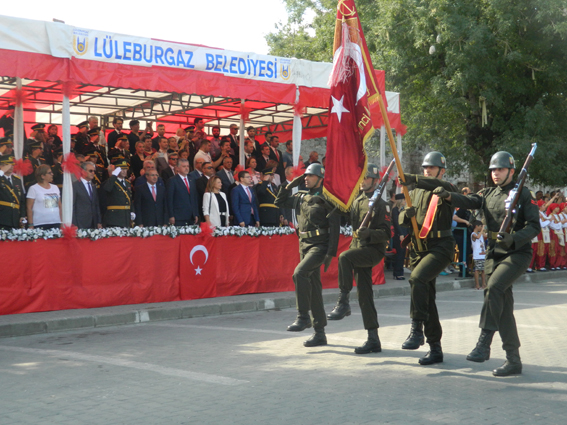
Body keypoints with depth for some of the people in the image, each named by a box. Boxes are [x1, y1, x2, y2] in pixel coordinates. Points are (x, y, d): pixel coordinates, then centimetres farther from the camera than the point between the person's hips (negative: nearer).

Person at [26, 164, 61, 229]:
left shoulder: (55, 187, 15)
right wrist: (30, 225, -8)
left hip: (56, 223, 4)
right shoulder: (34, 188, 1)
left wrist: (62, 222, 10)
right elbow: (29, 208, -2)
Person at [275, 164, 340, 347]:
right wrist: (289, 186, 9)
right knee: (313, 287, 8)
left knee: (299, 273, -28)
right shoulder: (301, 197, 12)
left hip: (320, 245, -7)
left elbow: (335, 226, -12)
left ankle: (303, 317, -18)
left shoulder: (326, 199, -8)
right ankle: (319, 334, 13)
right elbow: (279, 202, 23)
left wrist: (331, 253, -17)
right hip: (304, 245, 7)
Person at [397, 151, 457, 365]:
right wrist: (406, 215, -14)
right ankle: (435, 349, 15)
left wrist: (413, 179, -39)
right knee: (427, 297, 7)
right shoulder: (415, 193, 17)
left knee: (417, 278, -30)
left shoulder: (447, 190, -1)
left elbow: (439, 186, -26)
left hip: (440, 247, -6)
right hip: (419, 249, 6)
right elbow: (402, 219, 10)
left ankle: (417, 330, -22)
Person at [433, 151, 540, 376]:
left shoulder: (523, 194, -3)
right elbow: (470, 201, -5)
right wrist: (448, 196, -24)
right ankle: (513, 361, 15)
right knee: (504, 307, 7)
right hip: (494, 254, 6)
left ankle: (484, 342, -25)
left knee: (494, 286, -30)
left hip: (517, 254, -6)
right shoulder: (489, 194, 12)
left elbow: (534, 225, -8)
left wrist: (514, 239, -25)